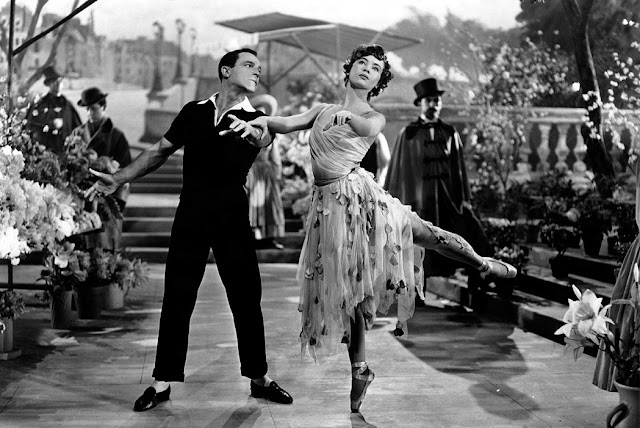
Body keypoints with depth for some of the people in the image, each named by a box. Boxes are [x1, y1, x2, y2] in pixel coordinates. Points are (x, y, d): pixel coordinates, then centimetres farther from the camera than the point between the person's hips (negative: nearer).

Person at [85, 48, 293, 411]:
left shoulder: (255, 118, 1)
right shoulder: (194, 112, 6)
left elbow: (265, 138, -23)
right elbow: (160, 151, 15)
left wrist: (250, 131, -47)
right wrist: (118, 179, 11)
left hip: (232, 217, -1)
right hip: (190, 215, 1)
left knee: (246, 298, 3)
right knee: (177, 299, 3)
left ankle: (259, 378, 17)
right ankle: (163, 382, 12)